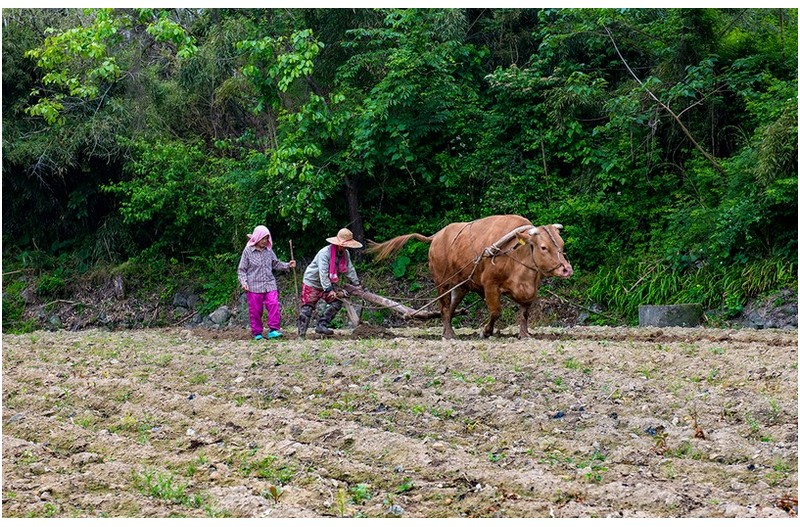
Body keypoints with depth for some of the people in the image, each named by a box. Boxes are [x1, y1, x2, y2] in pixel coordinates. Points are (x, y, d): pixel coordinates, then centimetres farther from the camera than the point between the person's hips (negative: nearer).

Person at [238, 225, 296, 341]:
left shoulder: (269, 251, 8)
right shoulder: (248, 251, -2)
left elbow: (276, 264, 20)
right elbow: (241, 270, 1)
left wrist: (288, 265, 4)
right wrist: (243, 282, -12)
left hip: (270, 284, 3)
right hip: (254, 286, -3)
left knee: (274, 305, -14)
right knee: (255, 310, 2)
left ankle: (273, 330, -11)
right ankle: (257, 333, 13)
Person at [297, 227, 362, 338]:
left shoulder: (345, 254, -4)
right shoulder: (325, 253, -28)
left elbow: (349, 270, 7)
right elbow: (323, 273, -32)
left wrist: (356, 283, 6)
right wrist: (329, 290, -34)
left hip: (328, 285, 7)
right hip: (312, 283, -7)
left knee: (337, 303, -6)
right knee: (307, 308, -6)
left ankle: (321, 325, -3)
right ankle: (301, 334, -1)